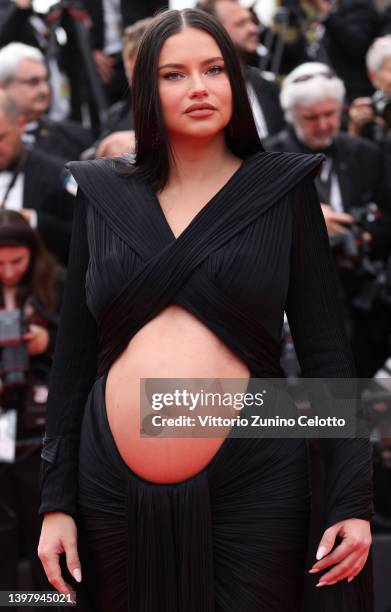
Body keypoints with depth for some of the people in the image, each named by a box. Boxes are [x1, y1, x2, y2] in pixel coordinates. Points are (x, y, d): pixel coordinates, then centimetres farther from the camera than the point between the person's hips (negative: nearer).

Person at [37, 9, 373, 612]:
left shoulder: (282, 190, 3)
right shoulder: (105, 196, 8)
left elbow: (327, 353, 0)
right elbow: (73, 358, 10)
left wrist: (352, 500, -8)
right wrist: (56, 500, 4)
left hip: (252, 488, -2)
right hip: (116, 491, 2)